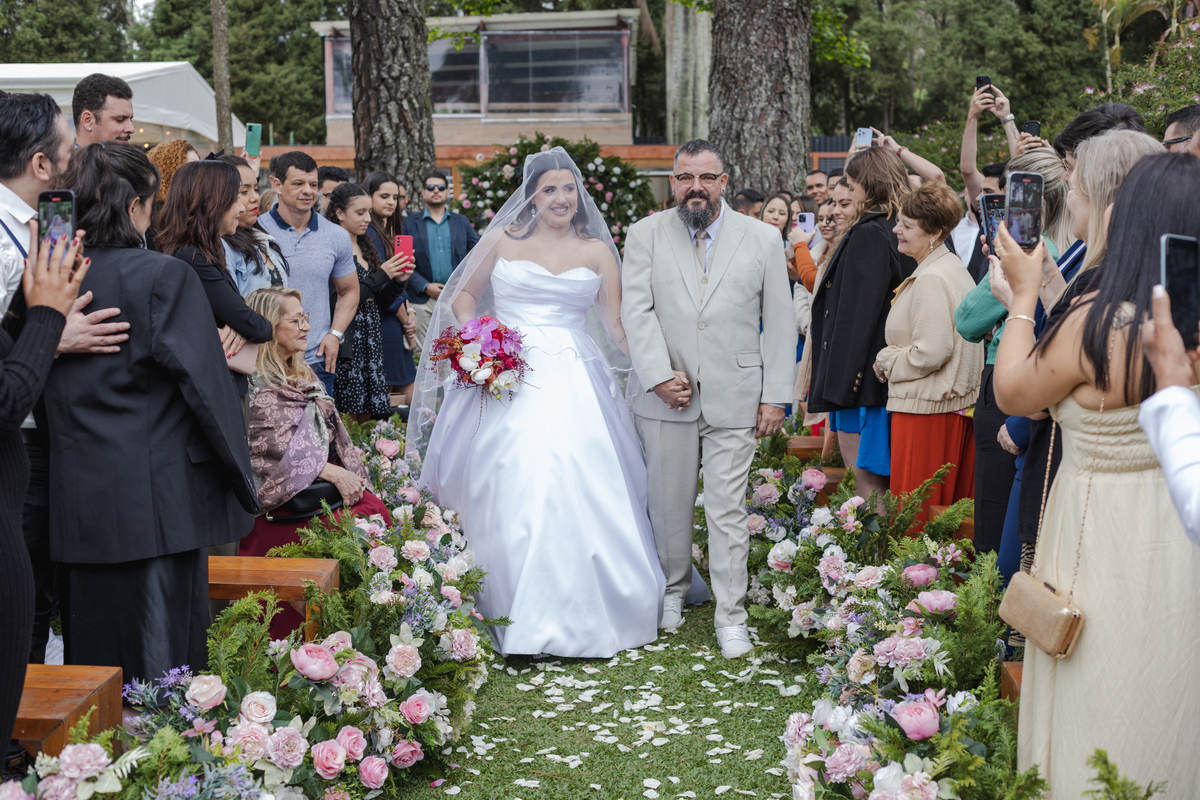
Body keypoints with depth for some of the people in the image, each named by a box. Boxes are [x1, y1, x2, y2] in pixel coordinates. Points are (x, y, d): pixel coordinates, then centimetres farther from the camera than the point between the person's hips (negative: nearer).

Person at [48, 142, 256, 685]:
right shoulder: (165, 277, -13)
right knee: (160, 659, 4)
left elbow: (42, 393, 9)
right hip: (158, 497, -5)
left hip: (77, 501, 5)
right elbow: (203, 382, -12)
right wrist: (240, 476, -3)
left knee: (90, 654, 15)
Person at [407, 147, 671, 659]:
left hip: (573, 383, 0)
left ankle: (577, 614, 6)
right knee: (507, 494, -4)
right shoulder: (502, 240, 8)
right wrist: (479, 341, -2)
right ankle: (511, 612, 7)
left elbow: (616, 325, 5)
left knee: (576, 492, -7)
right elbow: (464, 296, 16)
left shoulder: (596, 251, 8)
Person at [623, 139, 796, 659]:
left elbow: (779, 324, 5)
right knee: (668, 501, 12)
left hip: (734, 398, -1)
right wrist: (661, 375, -15)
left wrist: (776, 397, 0)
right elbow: (637, 312, -4)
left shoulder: (762, 239, 6)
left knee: (728, 509, 0)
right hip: (666, 396, 1)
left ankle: (730, 616, 10)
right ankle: (673, 588, 33)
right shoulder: (646, 235, 5)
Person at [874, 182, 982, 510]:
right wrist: (892, 357, 13)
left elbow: (931, 352, -23)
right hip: (957, 404, 10)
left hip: (926, 409, -10)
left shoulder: (931, 280, -19)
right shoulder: (954, 268, 13)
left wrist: (885, 361, -7)